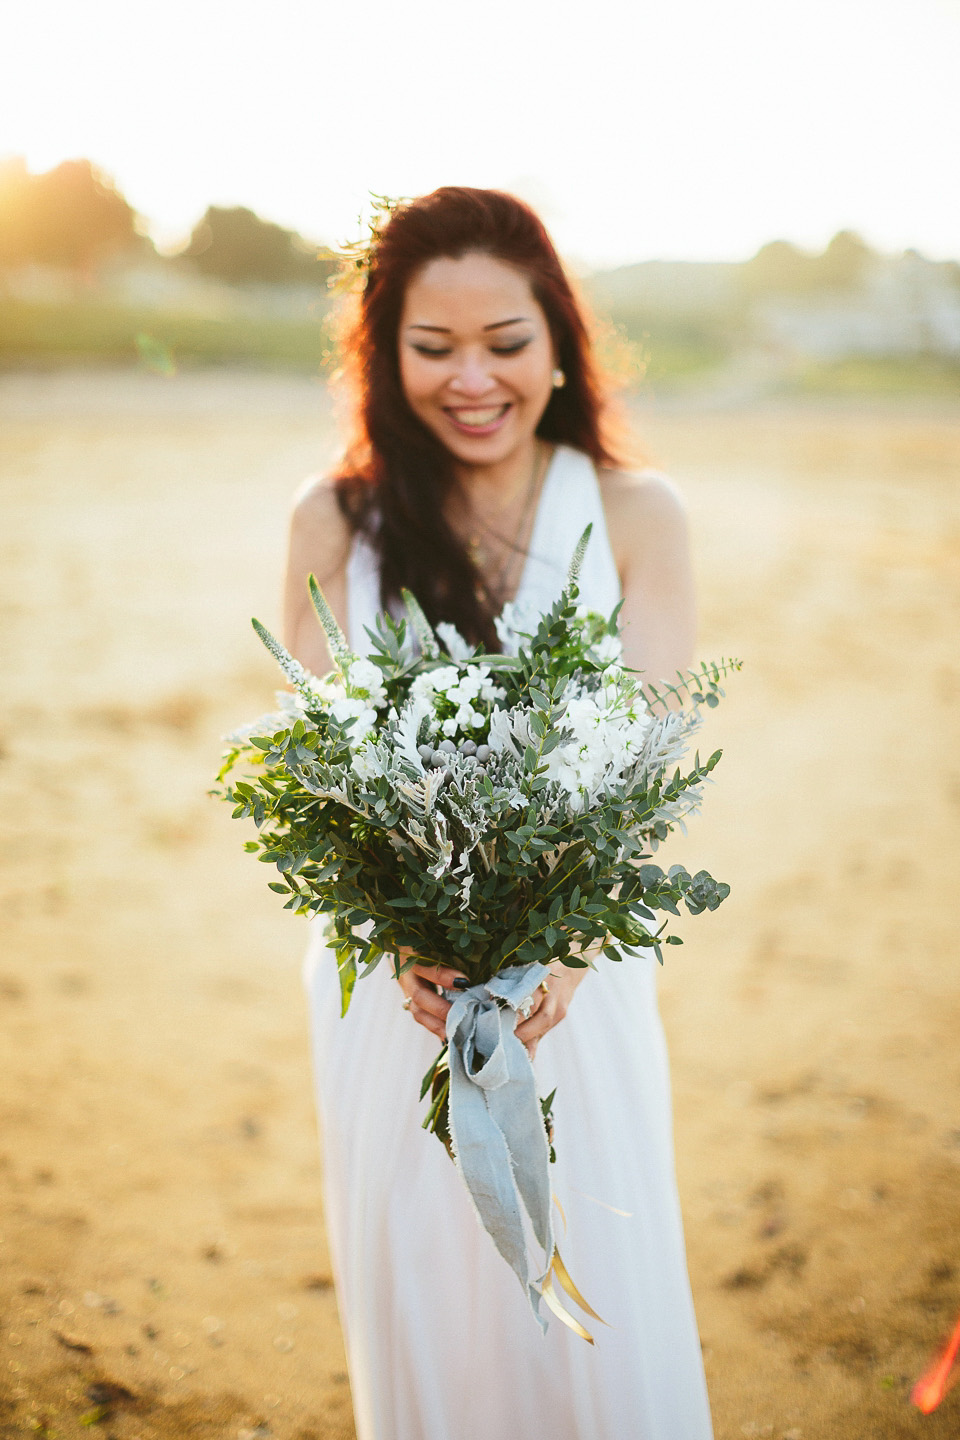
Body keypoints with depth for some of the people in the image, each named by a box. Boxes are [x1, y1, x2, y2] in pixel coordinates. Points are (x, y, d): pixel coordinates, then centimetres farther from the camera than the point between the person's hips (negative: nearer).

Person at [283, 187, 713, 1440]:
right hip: (393, 979, 1)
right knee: (416, 1293, 13)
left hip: (581, 971, 0)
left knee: (598, 1310, 7)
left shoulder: (635, 516, -3)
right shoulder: (336, 524, -1)